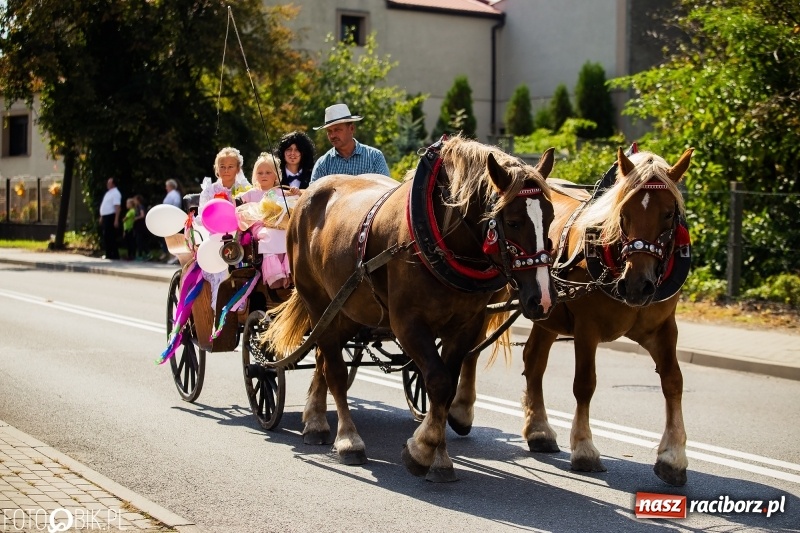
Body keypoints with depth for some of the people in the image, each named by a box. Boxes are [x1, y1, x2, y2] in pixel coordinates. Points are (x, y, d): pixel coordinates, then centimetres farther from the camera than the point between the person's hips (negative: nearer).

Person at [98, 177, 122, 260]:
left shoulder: (115, 193, -13)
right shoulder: (108, 193, 18)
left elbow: (117, 207, -20)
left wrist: (116, 220, -26)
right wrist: (101, 217, 21)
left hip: (110, 217, -10)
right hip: (106, 217, 10)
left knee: (111, 237, -9)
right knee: (106, 236, 10)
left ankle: (115, 255, -6)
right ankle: (108, 254, 15)